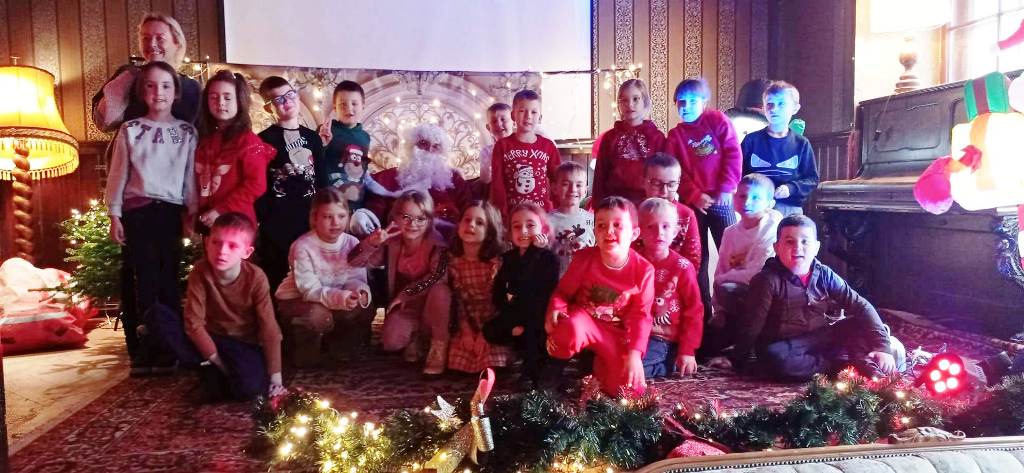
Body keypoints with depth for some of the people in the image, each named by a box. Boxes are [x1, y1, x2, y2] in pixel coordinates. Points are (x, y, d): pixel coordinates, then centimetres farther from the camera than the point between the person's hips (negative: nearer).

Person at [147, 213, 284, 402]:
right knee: (158, 315, -21)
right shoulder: (200, 272, -17)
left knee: (248, 388, -34)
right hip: (210, 340, 3)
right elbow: (194, 323, -16)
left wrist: (275, 379, -18)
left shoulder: (255, 278, -20)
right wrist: (216, 361, -19)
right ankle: (211, 372, -15)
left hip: (245, 346, -3)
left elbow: (269, 329, -17)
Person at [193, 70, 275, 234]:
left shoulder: (248, 141, -7)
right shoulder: (204, 139, 12)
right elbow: (196, 182, 16)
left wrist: (221, 210, -16)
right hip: (206, 222, 6)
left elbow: (256, 184, -15)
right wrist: (193, 214, 5)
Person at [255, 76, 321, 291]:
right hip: (277, 224, -4)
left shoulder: (312, 137, 13)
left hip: (310, 221, 4)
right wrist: (260, 220, -13)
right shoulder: (264, 140, -2)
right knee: (276, 282, 0)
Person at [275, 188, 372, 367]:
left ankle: (335, 341, 9)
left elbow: (357, 279, -11)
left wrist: (361, 292, -36)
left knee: (363, 307, -20)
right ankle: (302, 351, -3)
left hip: (337, 300, 5)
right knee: (318, 315, -36)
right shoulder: (302, 246, -23)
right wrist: (340, 297, -45)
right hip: (296, 300, -5)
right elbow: (310, 289, -28)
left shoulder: (352, 243, -10)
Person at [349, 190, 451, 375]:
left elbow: (436, 276, -32)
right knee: (391, 341, -26)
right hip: (405, 307, 2)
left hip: (432, 307, -2)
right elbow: (354, 261, -10)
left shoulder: (436, 244, -18)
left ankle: (439, 345, -14)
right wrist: (372, 242, -28)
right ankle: (413, 336, 13)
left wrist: (406, 293, -26)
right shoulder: (392, 244, -7)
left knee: (439, 290, -36)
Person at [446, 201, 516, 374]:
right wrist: (466, 332, -12)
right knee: (457, 359, -14)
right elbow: (458, 301, -2)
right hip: (468, 325, 3)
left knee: (491, 362, -23)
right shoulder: (454, 263, -4)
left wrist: (485, 333, -17)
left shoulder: (497, 262, -14)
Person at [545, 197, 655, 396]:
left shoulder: (643, 270, -14)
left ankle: (601, 364, 17)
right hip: (585, 320, -1)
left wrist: (635, 353, -17)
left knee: (631, 389, -13)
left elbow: (640, 315, -9)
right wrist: (555, 310, -25)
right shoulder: (584, 258, -13)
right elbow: (563, 291, -2)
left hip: (618, 332, 1)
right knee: (571, 332, -40)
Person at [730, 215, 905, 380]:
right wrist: (739, 362, -12)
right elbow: (751, 326, -13)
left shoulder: (824, 275, -3)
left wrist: (882, 346, -14)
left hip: (824, 337, 4)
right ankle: (846, 365, -25)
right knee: (774, 359, -39)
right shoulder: (768, 280, -15)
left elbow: (860, 306, -5)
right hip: (789, 344, -3)